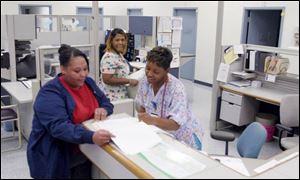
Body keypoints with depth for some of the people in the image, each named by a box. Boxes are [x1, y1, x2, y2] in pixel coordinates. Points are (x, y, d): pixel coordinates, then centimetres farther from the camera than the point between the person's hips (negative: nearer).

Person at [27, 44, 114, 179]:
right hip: (57, 159, -5)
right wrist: (91, 137, -46)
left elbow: (106, 102, 9)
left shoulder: (88, 82, 2)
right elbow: (59, 127, -31)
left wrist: (103, 109, -16)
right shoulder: (50, 93, -20)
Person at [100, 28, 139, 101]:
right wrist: (129, 81, -20)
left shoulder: (119, 55, 10)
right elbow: (107, 79, -24)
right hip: (114, 99, -9)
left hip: (122, 96, 9)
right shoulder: (109, 57, -18)